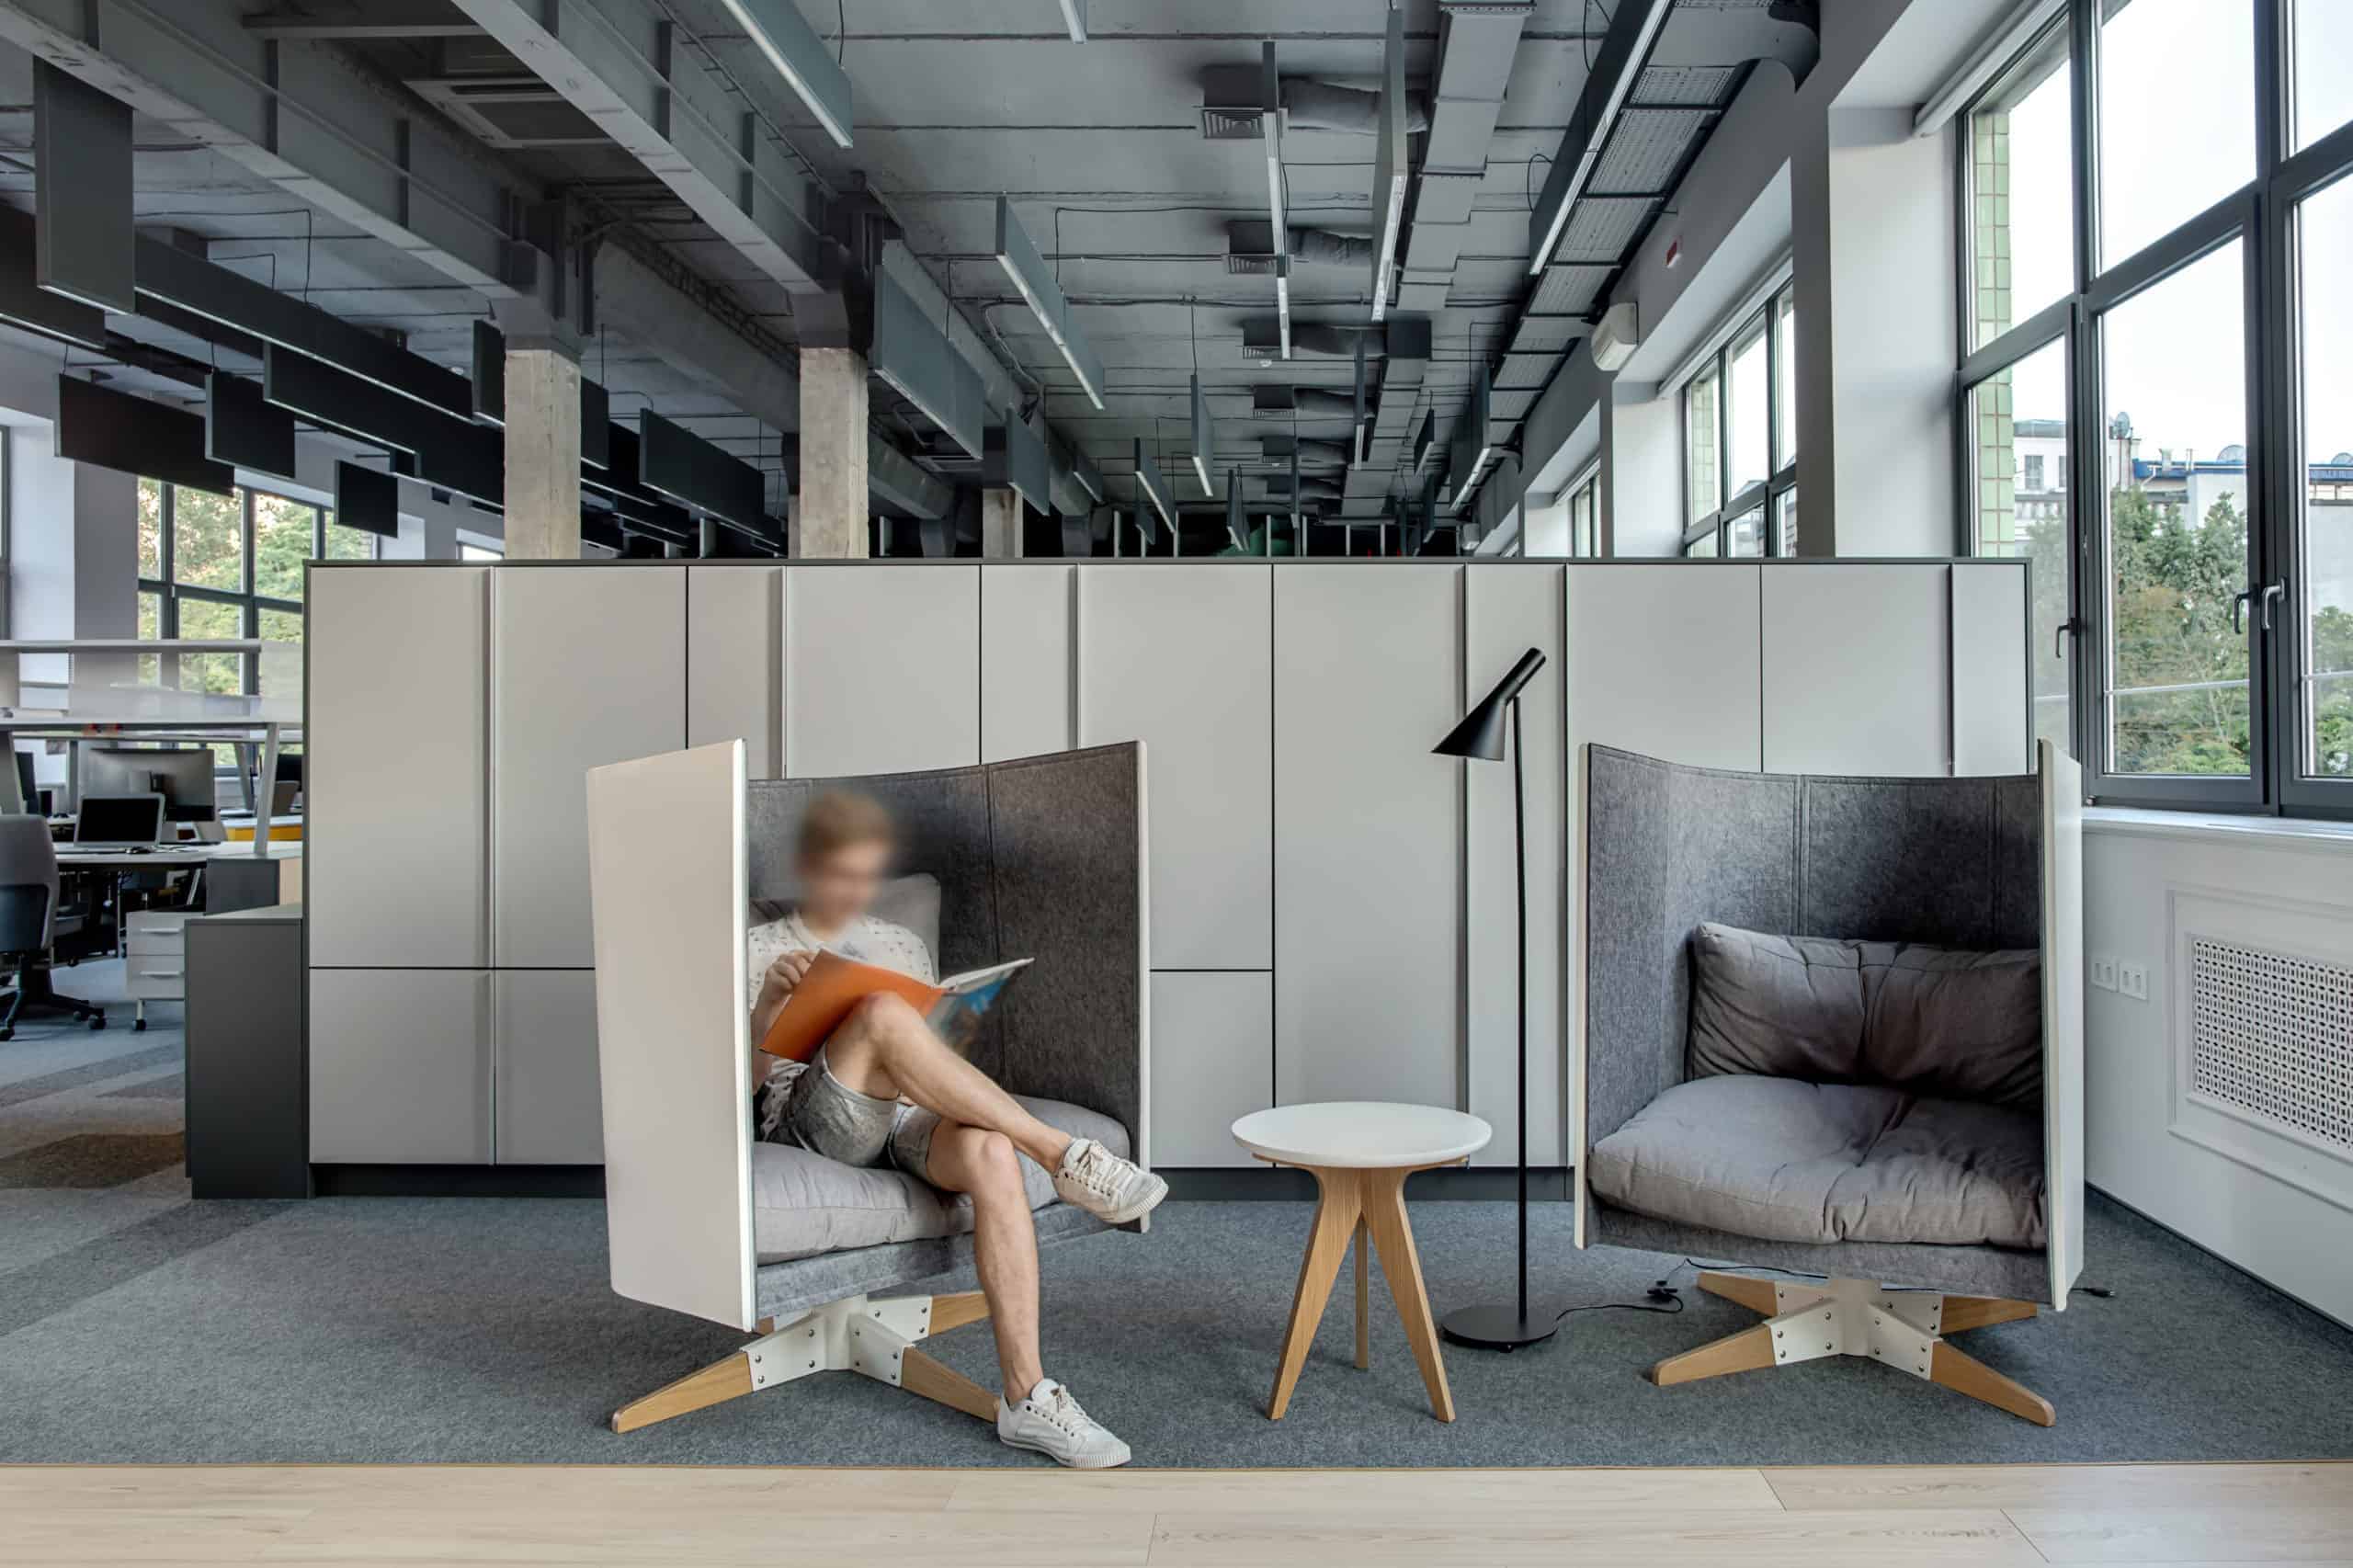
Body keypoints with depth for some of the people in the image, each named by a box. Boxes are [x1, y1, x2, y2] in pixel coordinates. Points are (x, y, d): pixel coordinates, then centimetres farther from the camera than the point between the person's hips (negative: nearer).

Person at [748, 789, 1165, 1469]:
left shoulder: (902, 945, 25)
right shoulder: (761, 950, 15)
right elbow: (742, 1077, 4)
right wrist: (768, 1001, -14)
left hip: (904, 1119, 3)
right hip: (812, 1120, -3)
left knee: (990, 1152, -35)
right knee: (883, 1014, -36)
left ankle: (1025, 1395, -36)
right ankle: (1063, 1155, -32)